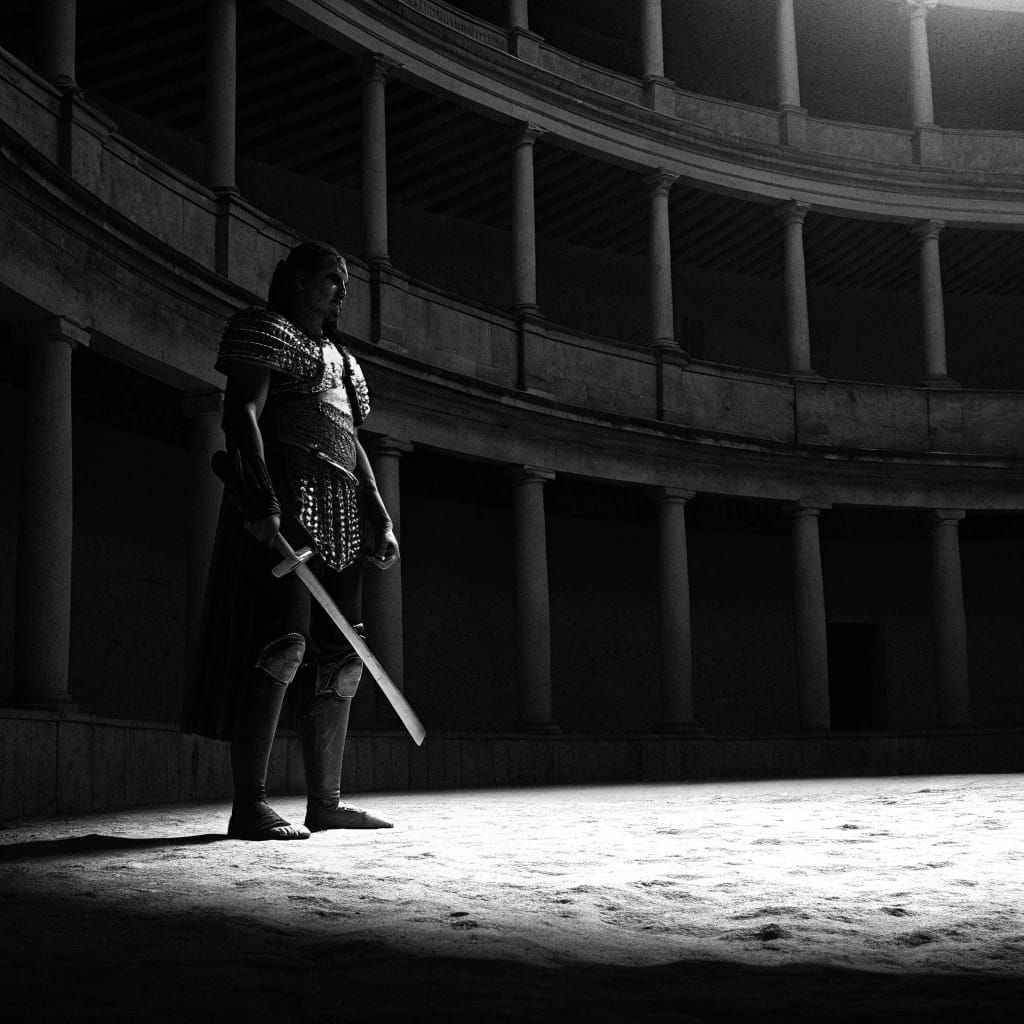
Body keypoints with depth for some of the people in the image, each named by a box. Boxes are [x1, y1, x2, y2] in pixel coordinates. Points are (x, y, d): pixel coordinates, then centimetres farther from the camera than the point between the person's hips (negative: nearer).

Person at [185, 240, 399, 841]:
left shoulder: (340, 359, 28)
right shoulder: (267, 330, 3)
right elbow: (241, 414, -9)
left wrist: (381, 521, 15)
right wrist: (261, 503, -23)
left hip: (339, 514, 9)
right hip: (284, 499, -9)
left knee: (339, 656, 4)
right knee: (282, 640, -19)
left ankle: (325, 802, 8)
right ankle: (250, 806, -21)